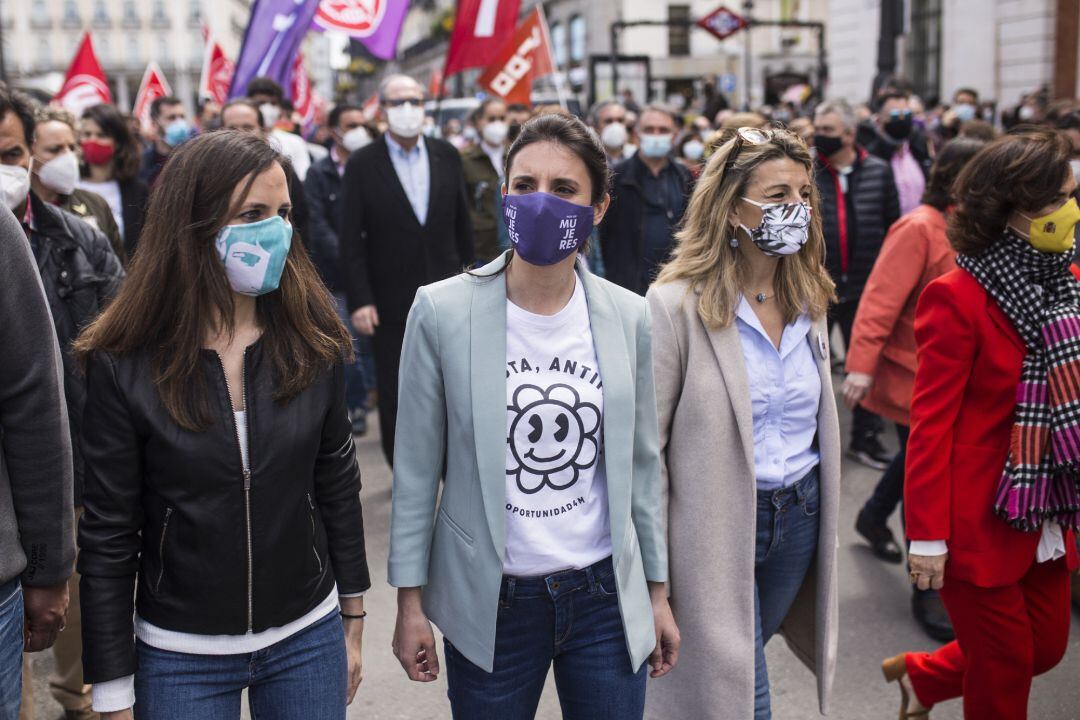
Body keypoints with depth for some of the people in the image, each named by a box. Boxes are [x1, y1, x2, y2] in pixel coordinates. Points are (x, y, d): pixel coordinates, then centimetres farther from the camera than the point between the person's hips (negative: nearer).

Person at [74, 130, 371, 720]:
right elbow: (107, 538, -8)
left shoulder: (310, 344, -7)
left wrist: (352, 622, 9)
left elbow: (337, 485, 4)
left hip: (309, 641, 2)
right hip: (179, 656, -2)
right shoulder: (123, 365, -14)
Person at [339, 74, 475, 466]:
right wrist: (359, 300, -12)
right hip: (392, 302, -2)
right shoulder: (361, 164, -4)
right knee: (396, 397, 7)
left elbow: (462, 222, 10)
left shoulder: (446, 155, 5)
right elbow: (350, 240, -6)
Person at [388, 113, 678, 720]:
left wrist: (658, 592, 10)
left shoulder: (630, 318, -2)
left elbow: (641, 464, 7)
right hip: (488, 601, -2)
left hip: (605, 595, 2)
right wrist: (411, 604, -2)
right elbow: (417, 469, -4)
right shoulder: (442, 311, -9)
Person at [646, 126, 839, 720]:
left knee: (744, 665, 22)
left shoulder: (810, 299, 4)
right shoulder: (676, 304, -17)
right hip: (716, 528, -6)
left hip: (800, 517, 6)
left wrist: (820, 516, 15)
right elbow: (645, 446, -14)